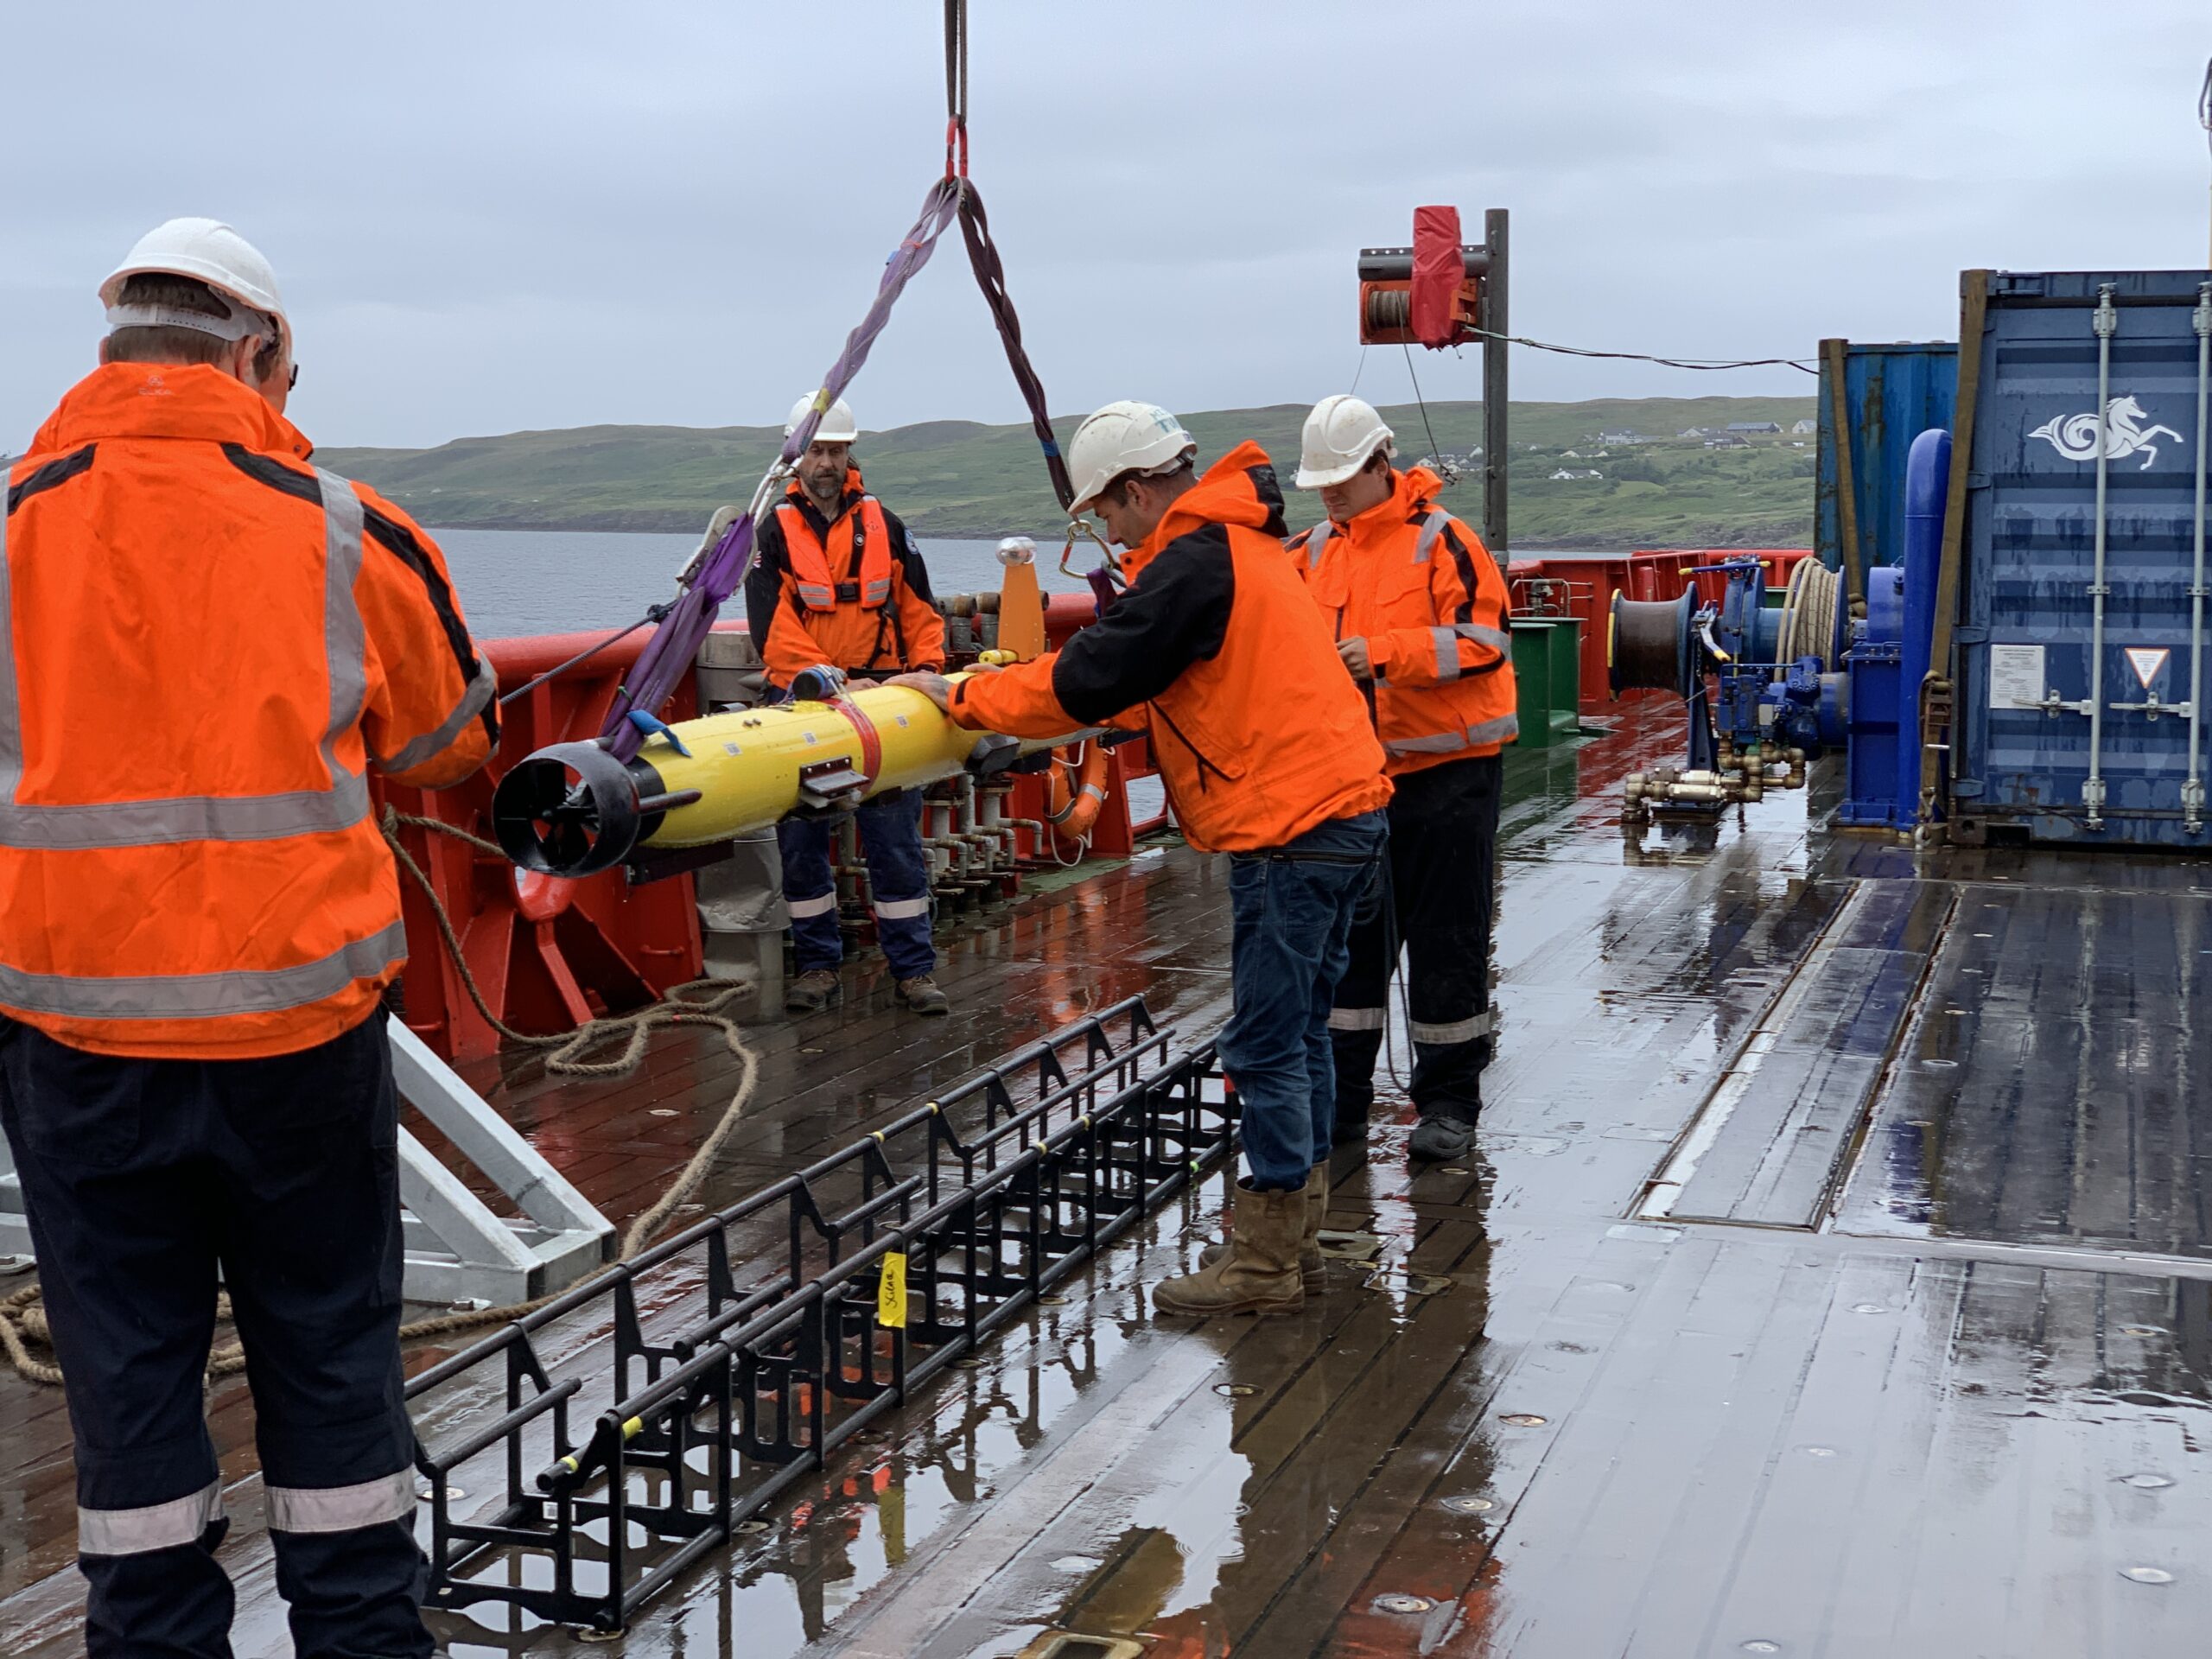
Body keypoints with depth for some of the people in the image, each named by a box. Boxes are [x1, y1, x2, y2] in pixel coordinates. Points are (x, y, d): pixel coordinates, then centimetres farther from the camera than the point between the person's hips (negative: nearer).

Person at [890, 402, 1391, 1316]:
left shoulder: (1194, 564, -15)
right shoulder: (1239, 545, 18)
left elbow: (1088, 682, -15)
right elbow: (1163, 686, 25)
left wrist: (959, 694, -2)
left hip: (1291, 829, -10)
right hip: (1342, 807, 10)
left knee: (1266, 1045, -5)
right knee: (1298, 1033, 15)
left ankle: (1261, 1263, 2)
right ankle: (1294, 1239, 23)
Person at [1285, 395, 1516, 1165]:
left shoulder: (1441, 539, -10)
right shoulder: (1313, 551, 9)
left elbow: (1484, 639, -17)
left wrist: (1385, 652, -25)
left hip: (1446, 771, -6)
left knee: (1447, 941, 1)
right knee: (1346, 934, 10)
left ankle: (1448, 1101, 11)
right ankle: (1341, 1094, 20)